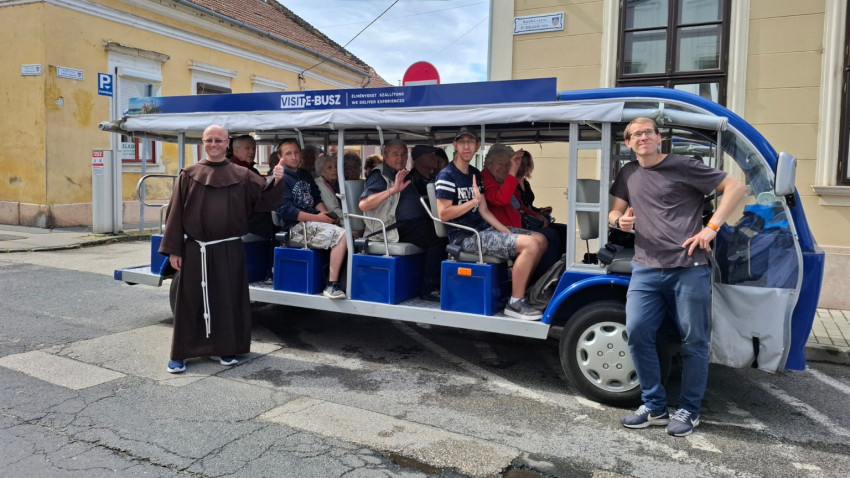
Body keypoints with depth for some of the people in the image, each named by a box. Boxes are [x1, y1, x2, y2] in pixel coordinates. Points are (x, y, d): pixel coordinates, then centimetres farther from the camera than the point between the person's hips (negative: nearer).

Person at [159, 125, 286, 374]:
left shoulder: (242, 176, 5)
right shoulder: (189, 175, 3)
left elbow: (263, 199, 1)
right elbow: (175, 213, 2)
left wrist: (276, 182, -19)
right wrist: (173, 250, -3)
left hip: (229, 251, 1)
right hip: (195, 251, -1)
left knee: (228, 300, 8)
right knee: (190, 301, 5)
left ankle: (224, 348, 24)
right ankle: (180, 353, 16)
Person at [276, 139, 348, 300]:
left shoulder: (305, 175, 22)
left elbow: (317, 199, 22)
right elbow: (285, 210, -14)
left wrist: (326, 213, -1)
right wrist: (317, 218, -18)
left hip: (313, 222, 8)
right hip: (295, 227, -8)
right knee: (342, 235, -27)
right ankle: (331, 285, -27)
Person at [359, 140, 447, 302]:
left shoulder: (407, 176, 26)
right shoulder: (379, 176, 0)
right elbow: (363, 204, -17)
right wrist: (393, 190, -25)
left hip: (418, 224, 8)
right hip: (397, 227, -8)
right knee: (438, 238, -27)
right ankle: (428, 289, -20)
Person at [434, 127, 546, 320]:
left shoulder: (475, 173, 15)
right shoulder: (446, 175, -9)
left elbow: (484, 211, 12)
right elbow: (443, 214, -17)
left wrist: (507, 232, 2)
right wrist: (474, 200, -18)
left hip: (483, 229, 8)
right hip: (465, 236, -8)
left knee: (540, 239, 4)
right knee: (529, 244, -22)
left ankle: (520, 288, 13)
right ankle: (515, 303, -12)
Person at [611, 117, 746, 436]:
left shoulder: (683, 166, 0)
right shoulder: (628, 174, 17)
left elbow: (736, 187, 0)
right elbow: (615, 211, 23)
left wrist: (711, 227, -10)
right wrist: (620, 221, -2)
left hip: (689, 267, -4)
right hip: (646, 269, 4)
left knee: (694, 341, 3)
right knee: (637, 332, -6)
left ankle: (689, 410, 19)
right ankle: (654, 406, 10)